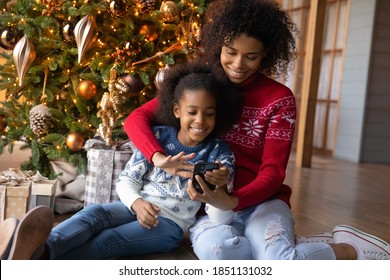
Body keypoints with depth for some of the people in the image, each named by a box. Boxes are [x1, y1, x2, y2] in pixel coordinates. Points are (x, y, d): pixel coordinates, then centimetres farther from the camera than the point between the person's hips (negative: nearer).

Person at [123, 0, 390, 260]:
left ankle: (348, 249, -4)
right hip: (208, 204, 1)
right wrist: (158, 157, -26)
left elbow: (272, 172, -8)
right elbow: (137, 118, -4)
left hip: (261, 201, -1)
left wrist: (232, 201, -29)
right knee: (216, 250, -36)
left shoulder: (279, 98, -4)